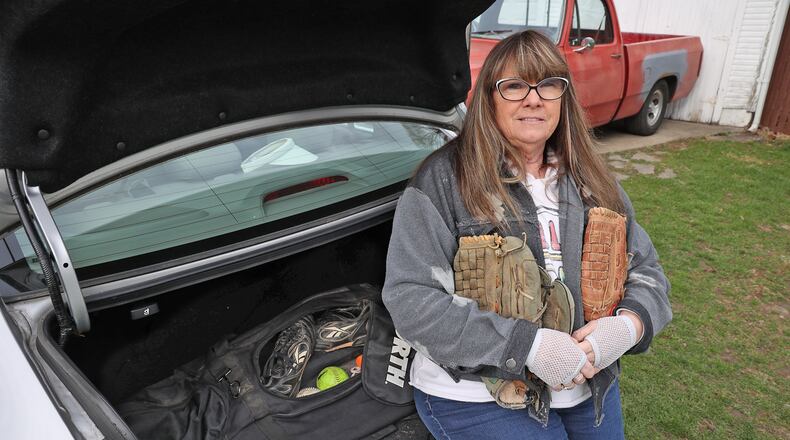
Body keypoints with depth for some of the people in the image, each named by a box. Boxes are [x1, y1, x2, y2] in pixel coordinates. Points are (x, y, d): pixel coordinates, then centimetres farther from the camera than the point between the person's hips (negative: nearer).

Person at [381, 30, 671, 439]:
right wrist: (526, 344, -25)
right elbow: (410, 299, -19)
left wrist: (629, 323, -14)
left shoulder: (589, 179, 4)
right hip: (475, 396, -5)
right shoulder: (443, 178, -14)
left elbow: (646, 269, 9)